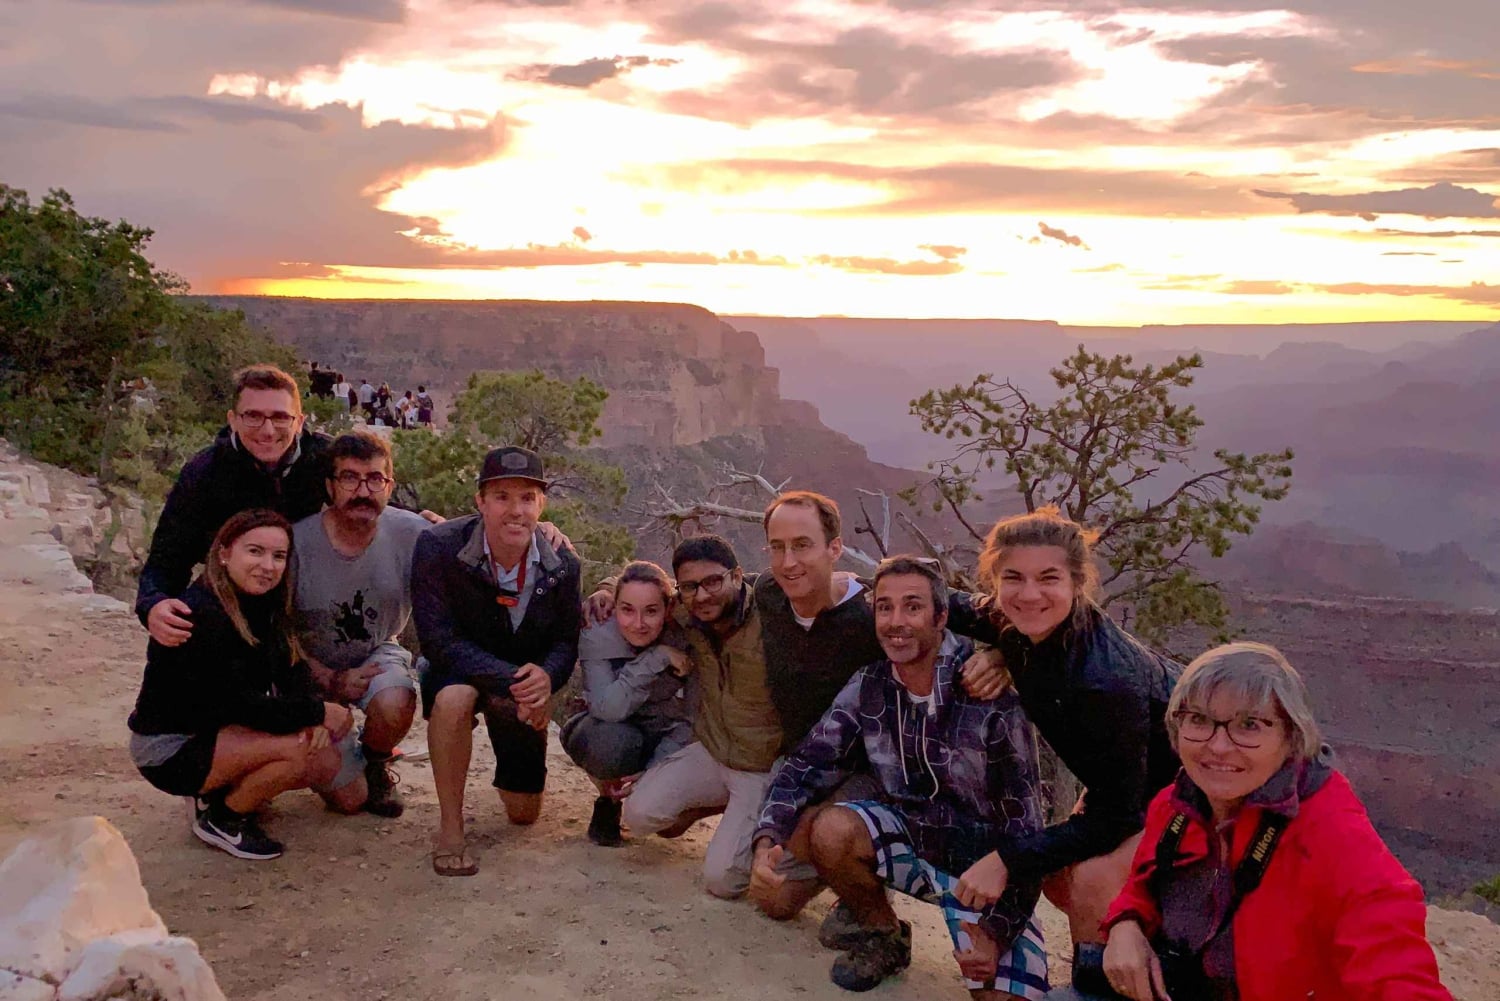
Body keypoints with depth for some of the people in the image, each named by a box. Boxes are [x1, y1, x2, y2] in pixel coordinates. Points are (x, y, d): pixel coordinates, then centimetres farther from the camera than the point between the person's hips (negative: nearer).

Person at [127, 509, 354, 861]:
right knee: (298, 747, -27)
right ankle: (220, 819, -4)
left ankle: (222, 792, 12)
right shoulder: (200, 616, -26)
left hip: (217, 732, 9)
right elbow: (242, 706, -28)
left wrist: (309, 710, -22)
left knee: (327, 762, -4)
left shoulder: (263, 608, 2)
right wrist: (316, 713, -19)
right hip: (170, 749, -9)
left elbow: (293, 671, -1)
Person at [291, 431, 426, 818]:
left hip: (378, 654, 1)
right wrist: (330, 681, -19)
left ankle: (375, 764, 3)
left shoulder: (409, 533, -19)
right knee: (348, 799, -7)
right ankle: (345, 762, 32)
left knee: (395, 706, -34)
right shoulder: (296, 542, -22)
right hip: (314, 670, -1)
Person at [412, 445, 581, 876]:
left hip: (525, 683, 3)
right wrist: (512, 680, -35)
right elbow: (439, 640, -26)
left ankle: (511, 773, 45)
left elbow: (566, 642, -7)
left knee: (524, 813, 7)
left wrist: (545, 676, -31)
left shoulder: (562, 565, -16)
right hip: (456, 672, -3)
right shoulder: (438, 547, -26)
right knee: (454, 698, -42)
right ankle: (450, 828, -21)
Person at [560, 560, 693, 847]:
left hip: (663, 741, 2)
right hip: (610, 732, -2)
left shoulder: (683, 638, -18)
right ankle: (608, 799, -4)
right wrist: (657, 658, -37)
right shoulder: (596, 639, -22)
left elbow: (690, 719, -17)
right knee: (613, 742, -37)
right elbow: (608, 708, -37)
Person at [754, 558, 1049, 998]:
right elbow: (808, 766, -7)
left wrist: (998, 931, -23)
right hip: (912, 837, 4)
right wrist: (768, 838, -26)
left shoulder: (991, 695, -22)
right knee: (828, 828, -24)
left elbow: (1024, 827, -19)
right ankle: (883, 936, 3)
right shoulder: (869, 687, -9)